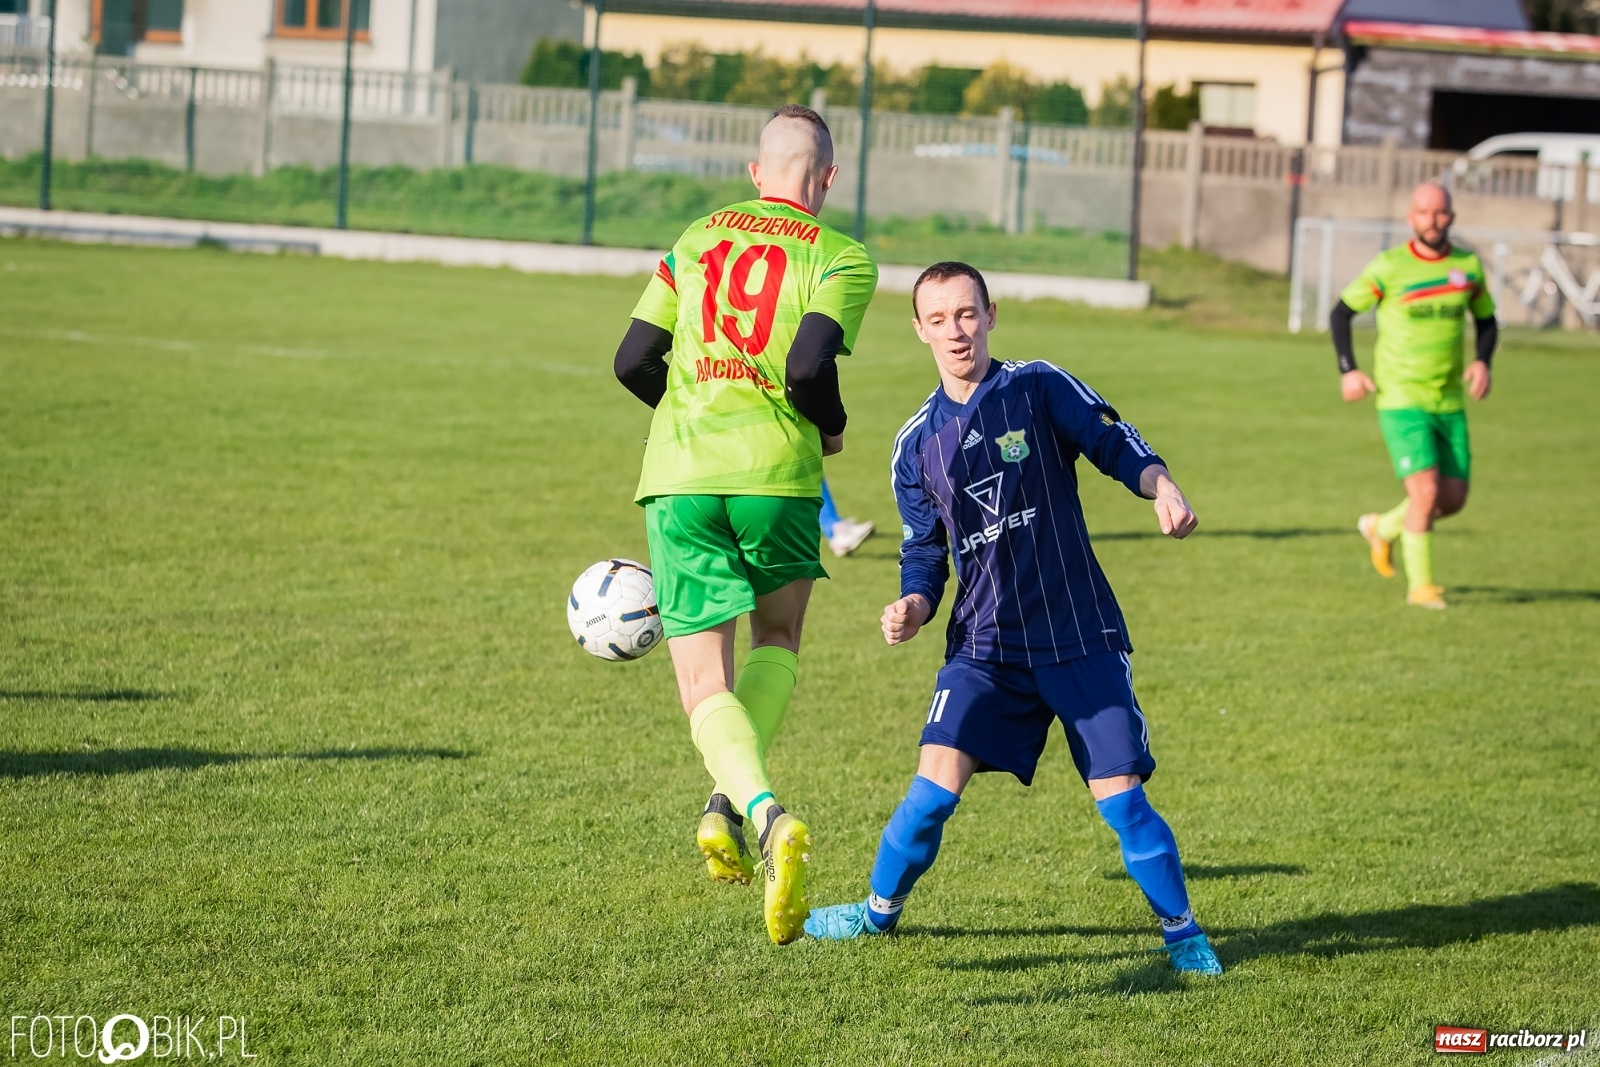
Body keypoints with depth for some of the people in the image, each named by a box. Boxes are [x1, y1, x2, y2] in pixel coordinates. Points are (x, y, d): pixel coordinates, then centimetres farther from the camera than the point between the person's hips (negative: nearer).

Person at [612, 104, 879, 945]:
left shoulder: (696, 239, 15)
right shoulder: (842, 259, 2)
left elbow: (633, 361, 11)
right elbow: (808, 364, -14)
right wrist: (832, 427, 7)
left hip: (679, 474, 2)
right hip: (775, 473, -2)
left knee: (706, 691, 3)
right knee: (778, 636, 25)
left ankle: (763, 810, -28)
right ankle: (728, 802, 3)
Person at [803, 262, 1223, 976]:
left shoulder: (1040, 388, -1)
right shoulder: (917, 443, 8)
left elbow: (1117, 445, -7)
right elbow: (924, 553, 12)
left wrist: (1162, 487, -27)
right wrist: (913, 607, -8)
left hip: (1081, 636, -2)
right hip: (984, 644, 2)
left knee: (1120, 797, -6)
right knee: (936, 782, -11)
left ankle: (1181, 931, 12)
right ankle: (880, 910, 12)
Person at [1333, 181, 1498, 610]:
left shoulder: (1468, 266, 2)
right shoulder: (1388, 268, -9)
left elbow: (1486, 319, 16)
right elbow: (1341, 312, 1)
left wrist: (1483, 361, -3)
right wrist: (1348, 370, -8)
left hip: (1450, 403, 5)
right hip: (1401, 401, -5)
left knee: (1453, 499, 6)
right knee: (1426, 490, -15)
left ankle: (1383, 528, 33)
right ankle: (1420, 584, 2)